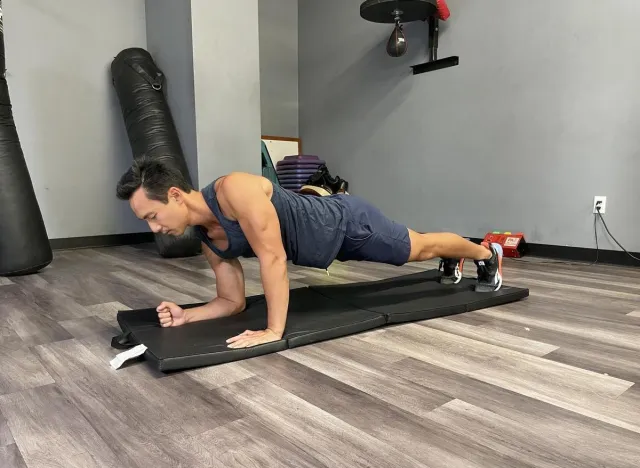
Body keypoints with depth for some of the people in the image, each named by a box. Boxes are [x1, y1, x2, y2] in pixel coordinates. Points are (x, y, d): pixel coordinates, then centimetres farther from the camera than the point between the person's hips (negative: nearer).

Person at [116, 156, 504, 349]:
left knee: (422, 248, 16)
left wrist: (274, 331, -35)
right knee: (417, 253, 30)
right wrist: (186, 315, -13)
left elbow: (274, 257, -37)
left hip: (350, 223, -6)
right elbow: (233, 302, 1)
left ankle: (487, 254, 45)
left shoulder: (234, 189, -34)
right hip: (333, 243, 6)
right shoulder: (209, 242, -8)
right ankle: (453, 262, 60)